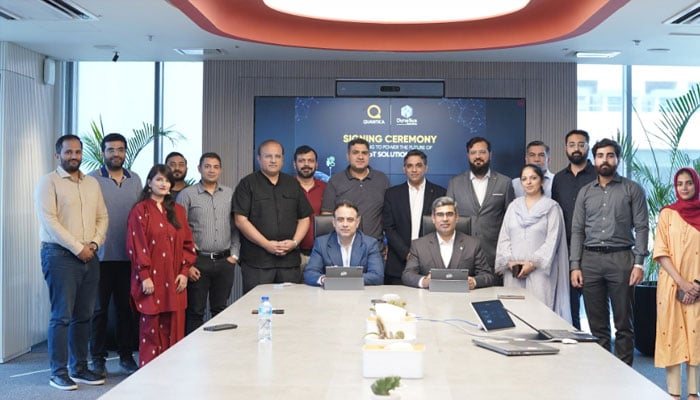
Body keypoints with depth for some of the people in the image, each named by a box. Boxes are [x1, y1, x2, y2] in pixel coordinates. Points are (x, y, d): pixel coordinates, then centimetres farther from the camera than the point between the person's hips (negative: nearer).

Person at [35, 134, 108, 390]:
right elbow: (49, 220, -12)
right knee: (62, 316, -3)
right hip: (60, 255, -5)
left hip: (89, 256, 6)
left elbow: (102, 217, 13)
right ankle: (59, 373, 6)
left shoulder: (92, 183, 15)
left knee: (84, 316, 9)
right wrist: (77, 247, -15)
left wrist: (94, 243, -5)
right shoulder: (49, 182, -3)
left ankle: (80, 368, 19)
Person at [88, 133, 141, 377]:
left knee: (126, 307, 10)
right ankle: (98, 358, 16)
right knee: (100, 308, 5)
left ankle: (125, 355, 21)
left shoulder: (135, 180, 9)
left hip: (129, 255, 3)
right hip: (101, 255, -3)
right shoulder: (92, 179, -2)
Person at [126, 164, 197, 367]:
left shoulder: (177, 211, 13)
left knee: (173, 327, 5)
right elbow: (136, 246, -6)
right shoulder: (140, 211, -1)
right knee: (151, 328, -2)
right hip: (151, 280, -4)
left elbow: (187, 243, 12)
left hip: (173, 281, 4)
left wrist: (184, 272, 2)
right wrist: (145, 276, -12)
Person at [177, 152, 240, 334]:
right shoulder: (187, 194, -1)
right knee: (195, 312, 2)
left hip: (224, 262, 3)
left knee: (220, 310, 10)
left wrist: (234, 255, 3)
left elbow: (236, 228, 12)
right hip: (198, 261, -3)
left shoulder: (230, 194, 9)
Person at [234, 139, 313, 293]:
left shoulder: (293, 184, 16)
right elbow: (241, 220, -5)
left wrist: (294, 242, -3)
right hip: (257, 261, -3)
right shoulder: (247, 184, 3)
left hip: (290, 259, 3)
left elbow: (304, 218, 15)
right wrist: (267, 244, -12)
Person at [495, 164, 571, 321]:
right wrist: (509, 261, -4)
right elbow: (504, 237, 11)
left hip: (539, 270, -3)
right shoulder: (513, 206, 15)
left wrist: (533, 263, -12)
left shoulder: (552, 207, 3)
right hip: (513, 271, 3)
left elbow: (552, 240, -5)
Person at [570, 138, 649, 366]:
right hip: (590, 259, 3)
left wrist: (639, 263, -9)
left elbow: (641, 227, 0)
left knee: (624, 323, 1)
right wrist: (575, 266, 2)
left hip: (621, 258, -3)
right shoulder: (585, 192, 13)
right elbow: (577, 230, 10)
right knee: (597, 324, 7)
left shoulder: (632, 190, 4)